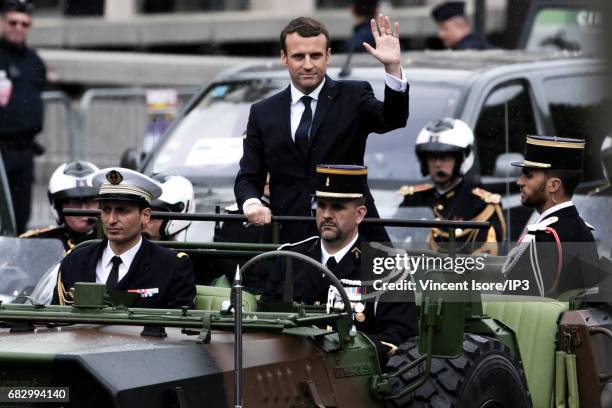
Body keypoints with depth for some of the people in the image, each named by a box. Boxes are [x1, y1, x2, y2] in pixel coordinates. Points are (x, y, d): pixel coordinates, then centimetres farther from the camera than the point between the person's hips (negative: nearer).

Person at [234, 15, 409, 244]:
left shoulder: (353, 97, 5)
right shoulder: (263, 114, 10)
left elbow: (393, 120, -13)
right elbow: (248, 178, 11)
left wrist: (392, 67, -28)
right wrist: (251, 203, -12)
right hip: (290, 236, 1)